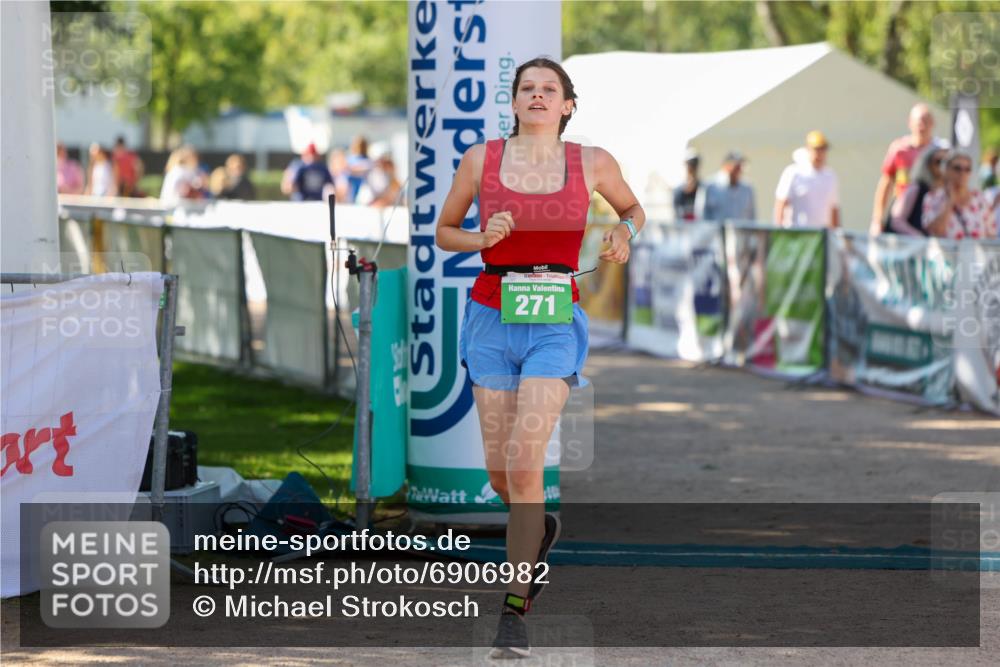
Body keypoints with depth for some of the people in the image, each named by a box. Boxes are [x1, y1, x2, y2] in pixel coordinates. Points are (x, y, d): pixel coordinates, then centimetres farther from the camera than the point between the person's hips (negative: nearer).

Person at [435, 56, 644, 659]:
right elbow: (445, 231, 12)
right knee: (500, 472, 5)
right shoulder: (481, 159, 2)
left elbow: (634, 209, 20)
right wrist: (482, 238, -8)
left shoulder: (593, 163, 2)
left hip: (556, 324, -2)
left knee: (524, 459, -16)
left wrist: (624, 235, -2)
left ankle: (515, 612, -9)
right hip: (492, 319, 2)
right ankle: (540, 529, 42)